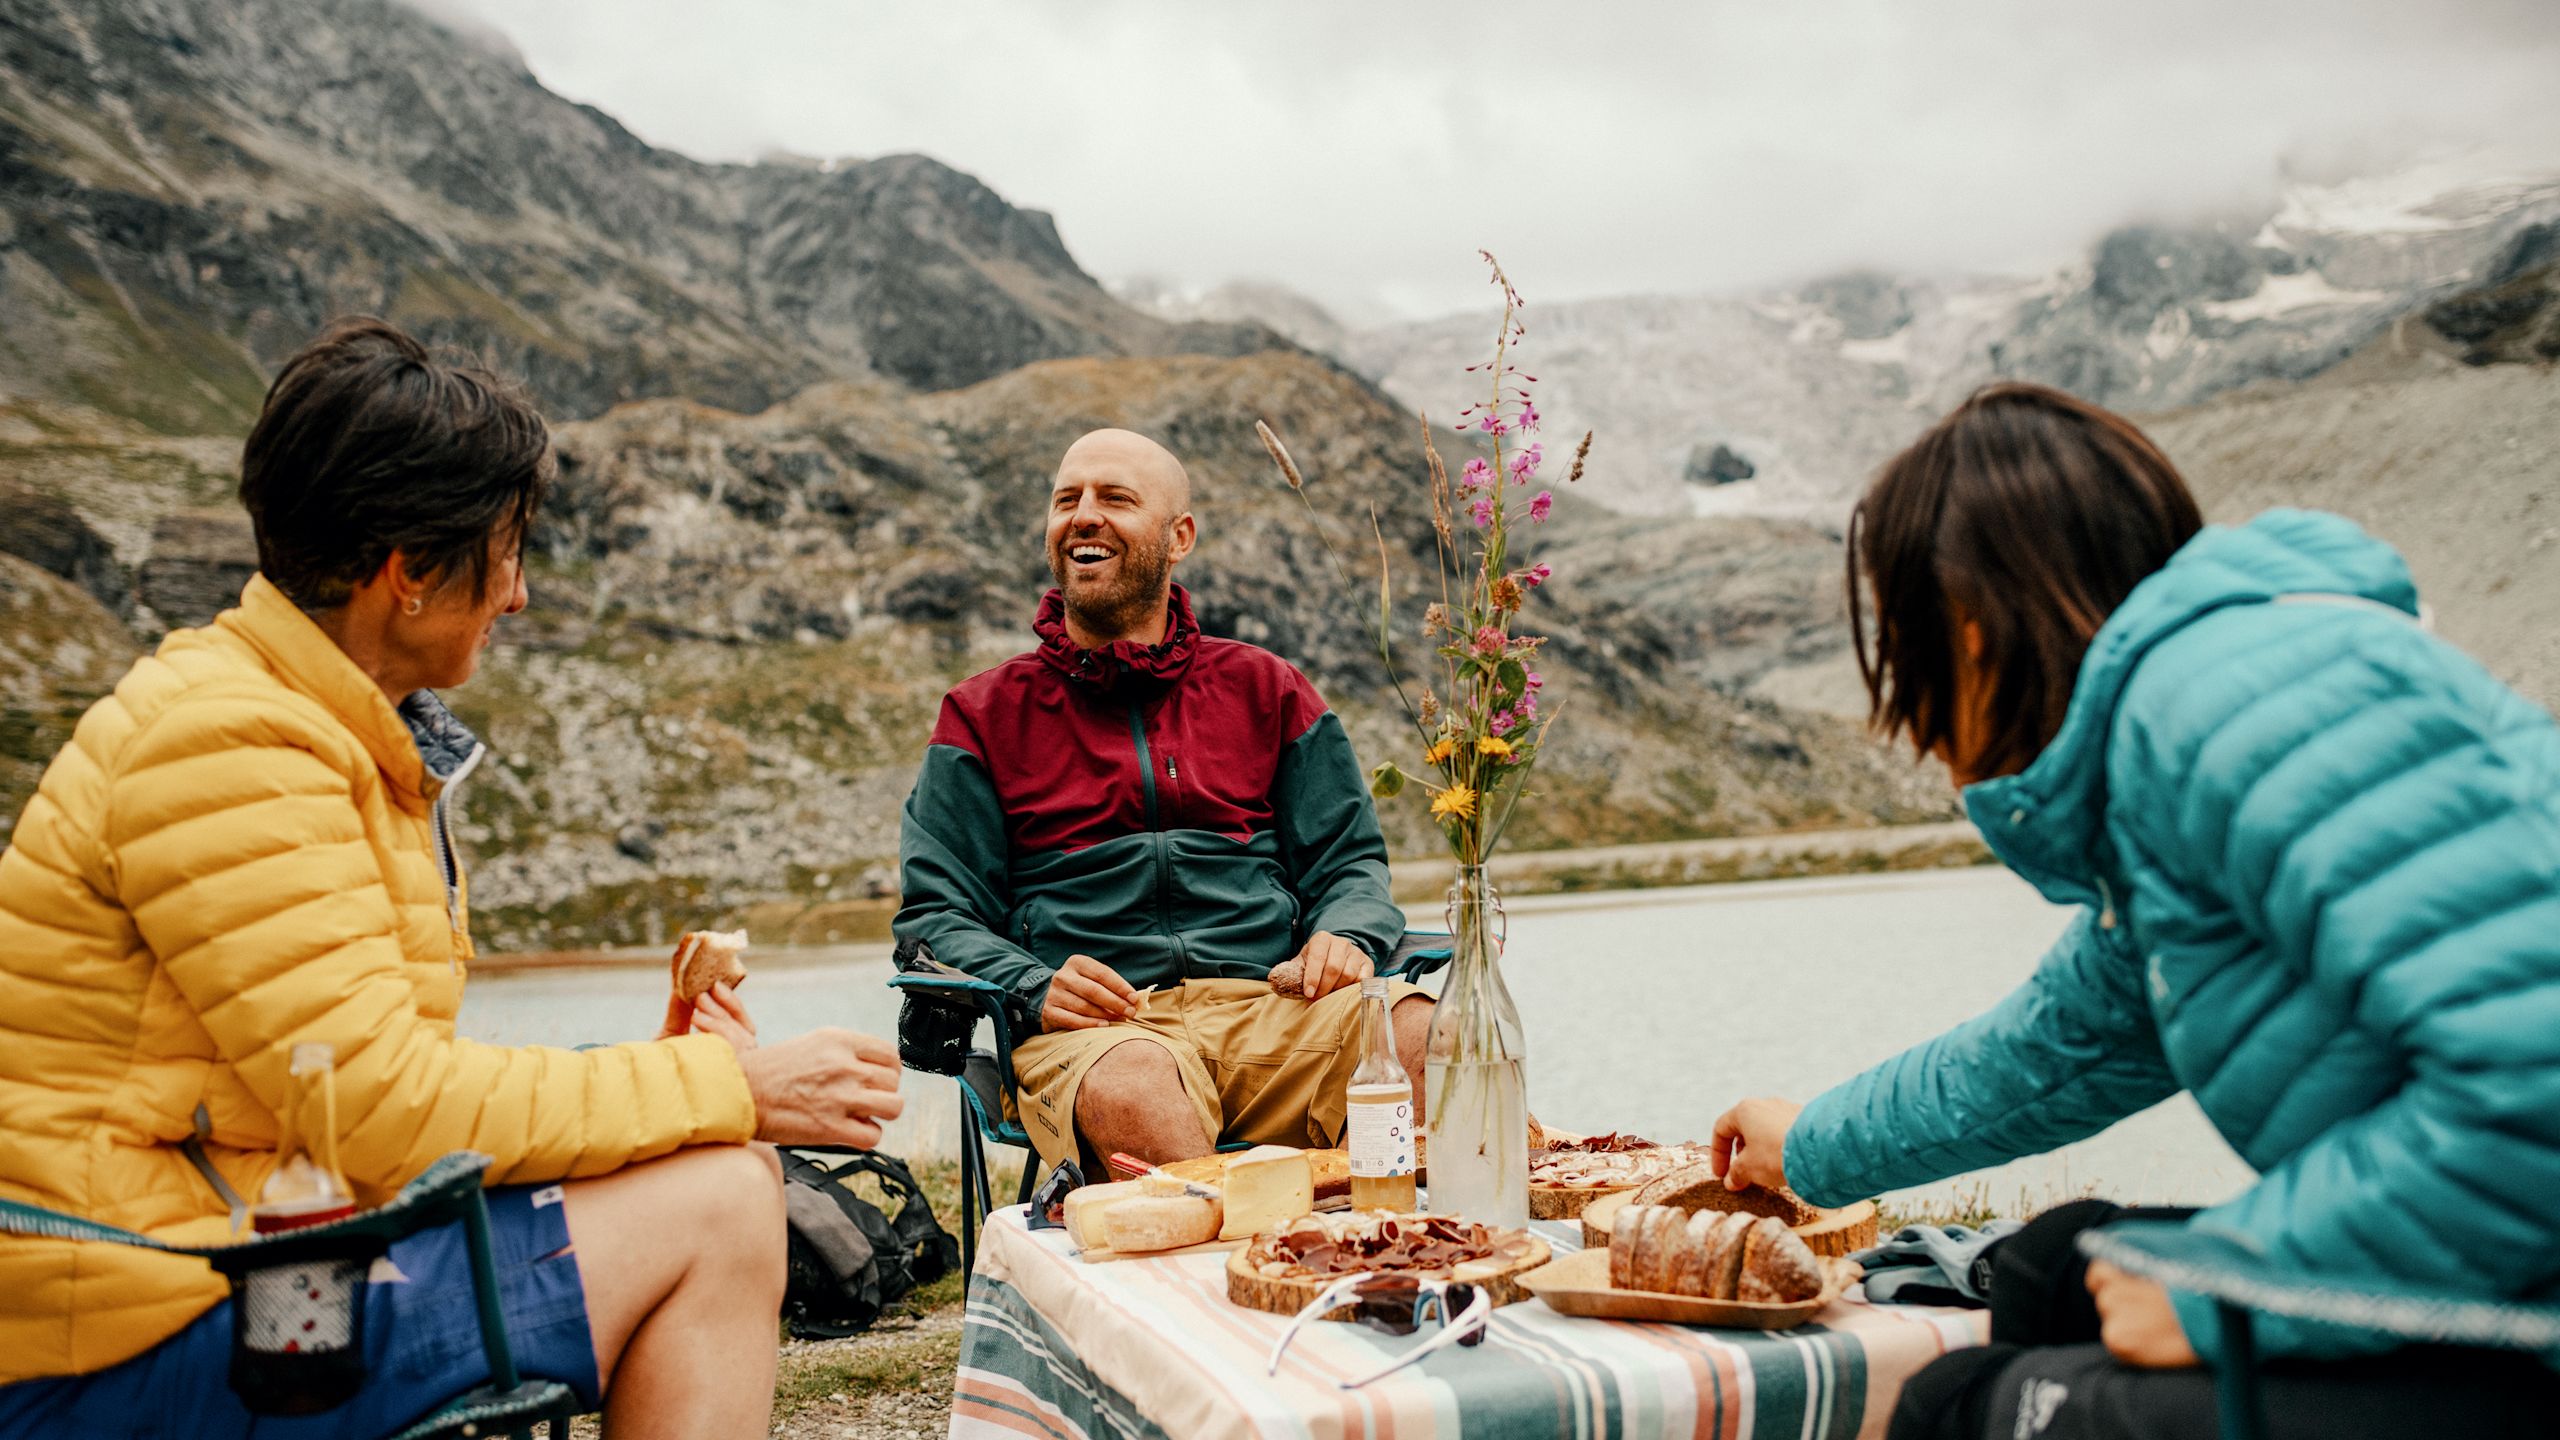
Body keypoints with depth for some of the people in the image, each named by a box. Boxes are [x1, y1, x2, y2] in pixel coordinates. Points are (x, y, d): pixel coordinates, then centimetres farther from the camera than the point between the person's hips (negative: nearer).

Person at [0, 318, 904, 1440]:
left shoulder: (344, 735, 14)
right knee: (713, 1204, -15)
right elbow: (385, 1108, -21)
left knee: (718, 1169, 6)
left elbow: (373, 1087, 9)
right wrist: (724, 1089, -15)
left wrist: (654, 1077, -2)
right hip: (143, 1329, -10)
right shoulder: (228, 746, -18)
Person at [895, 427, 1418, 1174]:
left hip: (1270, 1003, 2)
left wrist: (1345, 937, -5)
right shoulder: (984, 714, 15)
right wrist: (1036, 987, -10)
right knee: (1132, 1087, -40)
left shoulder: (1265, 689, 19)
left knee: (1421, 1029, -31)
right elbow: (936, 915, 10)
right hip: (1102, 1024, -2)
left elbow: (1349, 862, 19)